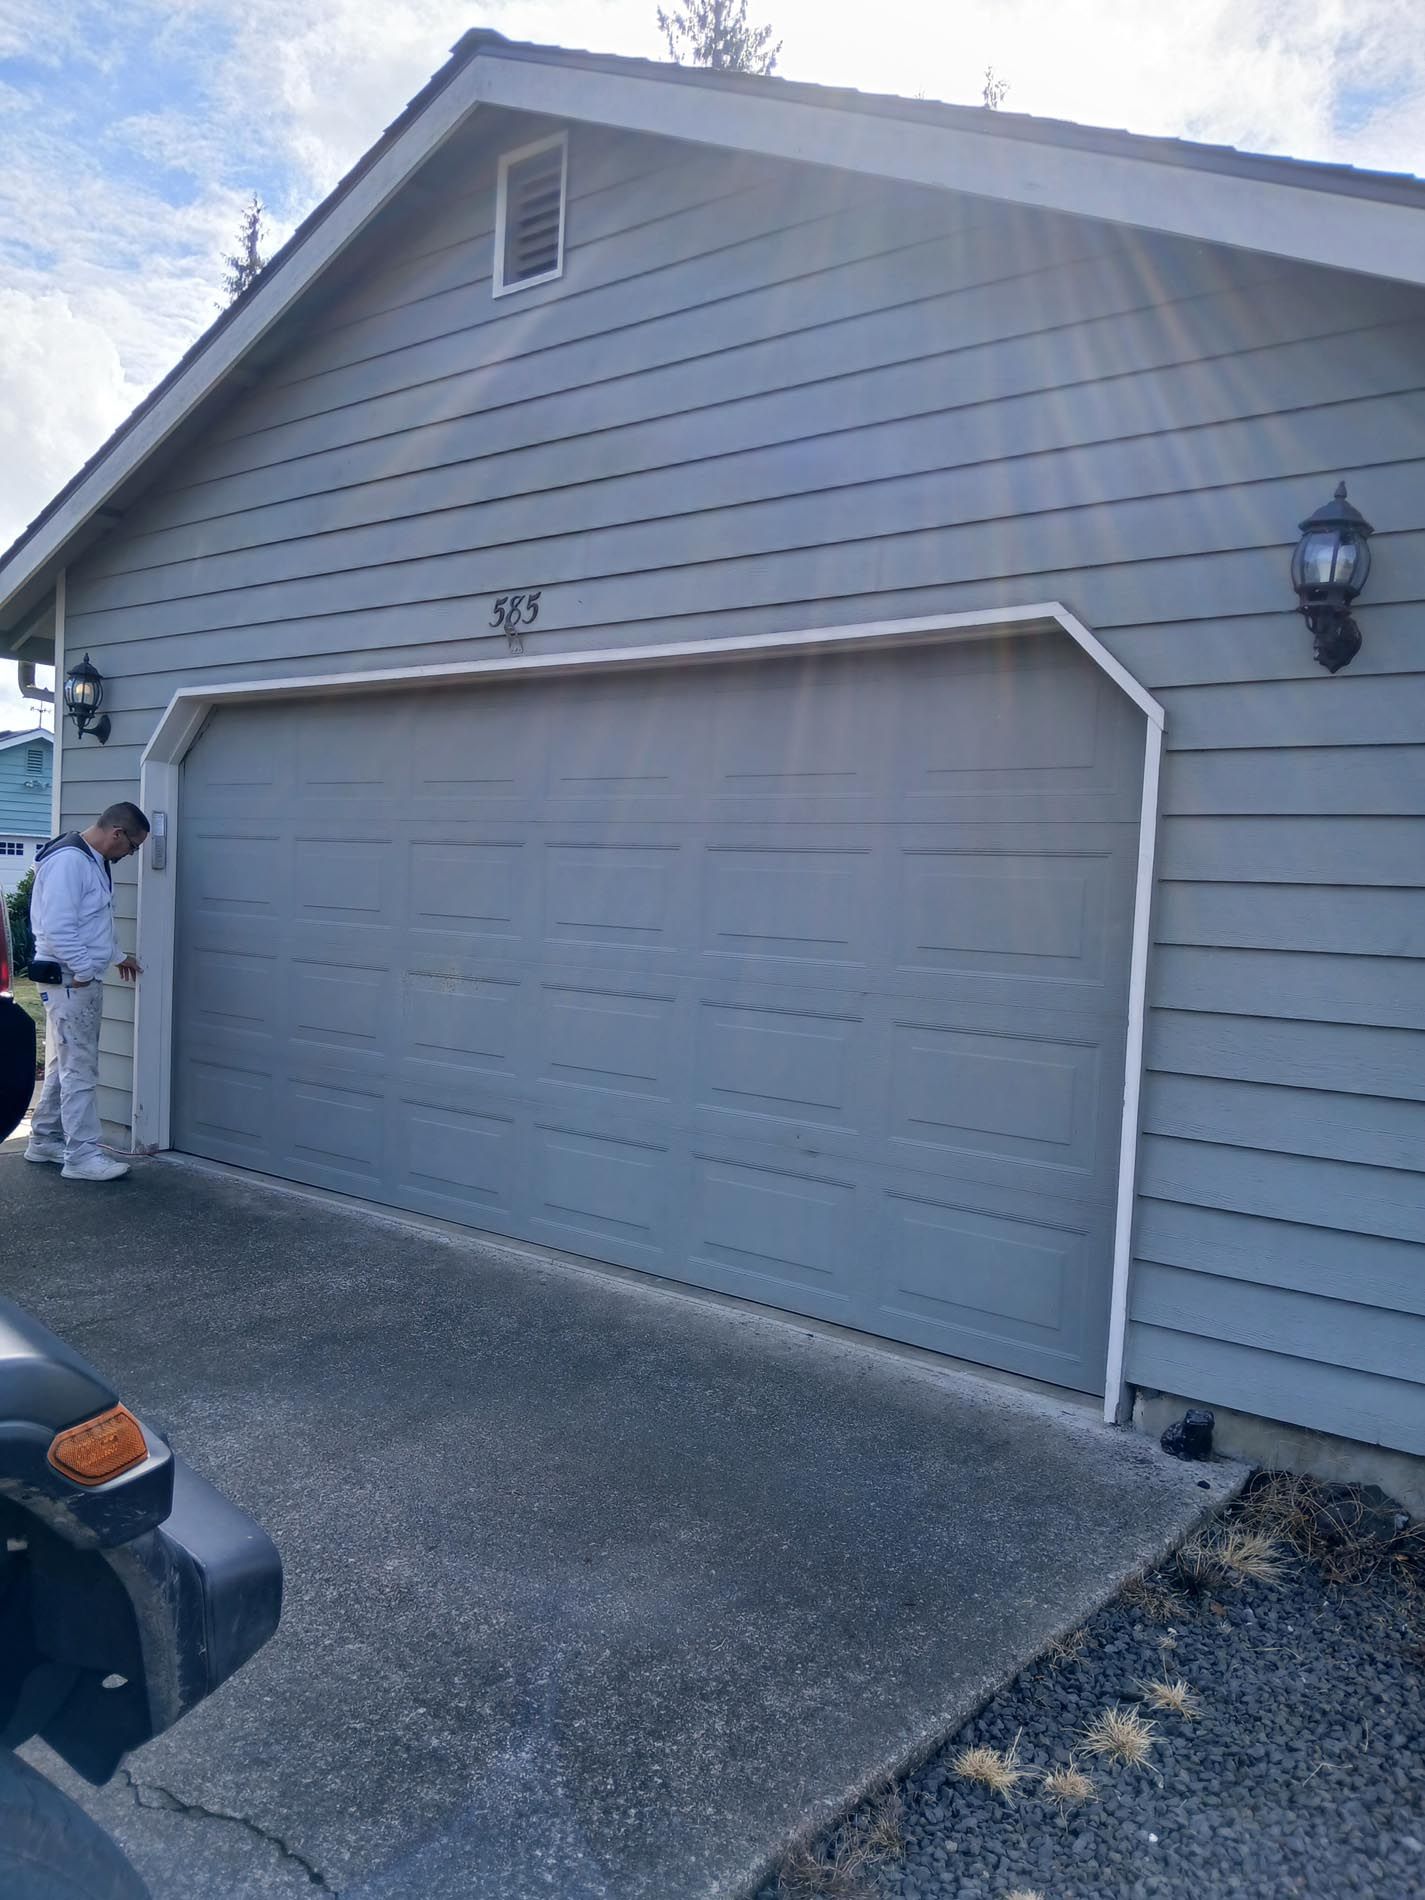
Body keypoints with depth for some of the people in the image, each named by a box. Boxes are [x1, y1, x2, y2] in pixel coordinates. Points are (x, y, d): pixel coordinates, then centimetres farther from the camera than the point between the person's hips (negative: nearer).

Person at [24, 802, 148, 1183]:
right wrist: (84, 970, -19)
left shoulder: (95, 862, 13)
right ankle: (83, 1155, -1)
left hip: (83, 979, 10)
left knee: (63, 1065, 17)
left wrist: (117, 956, 24)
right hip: (67, 979, -10)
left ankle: (45, 1140, 27)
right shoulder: (68, 861, -20)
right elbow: (57, 927, -25)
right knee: (80, 1070, -6)